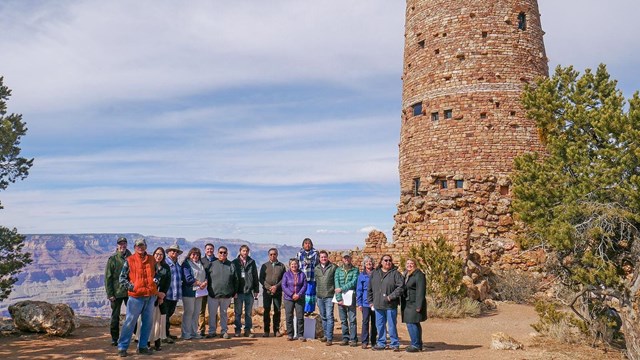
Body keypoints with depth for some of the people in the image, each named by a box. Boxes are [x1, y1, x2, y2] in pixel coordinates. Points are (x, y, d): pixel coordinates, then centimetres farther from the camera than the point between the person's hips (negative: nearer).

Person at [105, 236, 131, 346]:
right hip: (117, 293, -2)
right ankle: (114, 339, 16)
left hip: (129, 292, 3)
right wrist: (110, 294, -9)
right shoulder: (112, 259, -2)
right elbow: (108, 277, -4)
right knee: (115, 316, 6)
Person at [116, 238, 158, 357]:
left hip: (150, 295, 4)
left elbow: (156, 274, 23)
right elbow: (122, 278, 0)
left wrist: (156, 280, 5)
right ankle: (122, 347, 8)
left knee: (147, 322, 9)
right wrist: (131, 286, -9)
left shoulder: (152, 260, 10)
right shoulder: (129, 260, -2)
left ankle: (143, 346, 21)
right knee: (130, 322, -2)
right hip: (136, 296, -4)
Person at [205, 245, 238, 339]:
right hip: (213, 295, -1)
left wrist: (234, 292, 5)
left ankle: (224, 331, 18)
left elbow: (235, 280, 8)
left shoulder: (231, 266, 5)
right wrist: (208, 291, 0)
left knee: (224, 314, 11)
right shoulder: (212, 265, 2)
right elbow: (207, 279, 5)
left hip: (226, 295, 1)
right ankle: (212, 331, 17)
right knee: (212, 314, 6)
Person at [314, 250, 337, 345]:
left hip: (329, 296, -5)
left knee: (329, 317, -7)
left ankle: (329, 338, -6)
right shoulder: (316, 268, 9)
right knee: (323, 317, 14)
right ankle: (326, 335, 27)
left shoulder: (334, 267, -5)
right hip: (319, 296, 5)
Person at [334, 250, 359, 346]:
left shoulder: (355, 270, 3)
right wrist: (339, 298, -10)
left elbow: (353, 282, -10)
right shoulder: (338, 270, 10)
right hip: (340, 297, 3)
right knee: (343, 320, 8)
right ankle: (345, 338, 16)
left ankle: (353, 339, 1)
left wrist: (342, 289, -15)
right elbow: (337, 284, 1)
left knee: (352, 319, -5)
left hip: (351, 297, -3)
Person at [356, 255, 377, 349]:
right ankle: (364, 341, 1)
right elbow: (359, 290, 6)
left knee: (374, 322, 7)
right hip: (366, 302, -1)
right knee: (365, 321, -5)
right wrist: (359, 303, 1)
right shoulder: (361, 275, 4)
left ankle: (373, 341, 17)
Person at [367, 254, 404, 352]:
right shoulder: (374, 273, 11)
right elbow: (369, 289, 15)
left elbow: (400, 287, -12)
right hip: (378, 305, 4)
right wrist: (371, 301, 10)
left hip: (391, 305, -4)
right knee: (380, 325, 12)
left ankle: (395, 344, 15)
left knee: (392, 325, 2)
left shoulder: (395, 273, -3)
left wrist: (391, 297, -16)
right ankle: (381, 343, 24)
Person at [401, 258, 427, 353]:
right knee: (415, 324, 14)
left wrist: (418, 306, -20)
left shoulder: (419, 275, -12)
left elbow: (420, 292, -17)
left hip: (414, 304, -9)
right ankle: (418, 344, 22)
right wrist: (401, 303, 14)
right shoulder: (406, 274, 15)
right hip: (407, 303, 9)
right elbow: (403, 289, 19)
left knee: (411, 324, -10)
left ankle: (416, 345, -1)